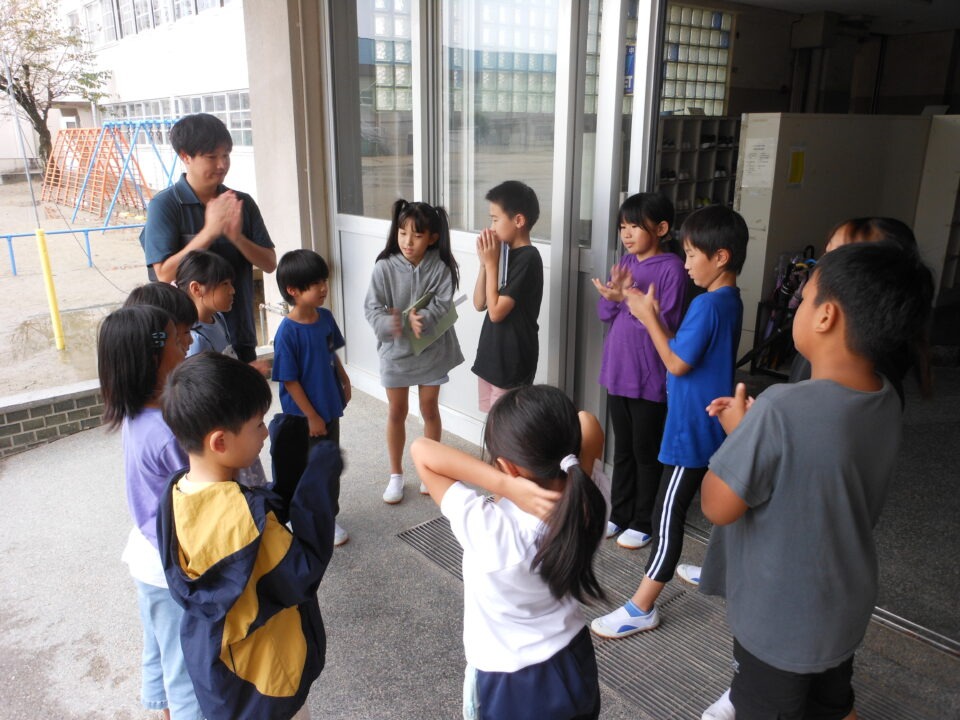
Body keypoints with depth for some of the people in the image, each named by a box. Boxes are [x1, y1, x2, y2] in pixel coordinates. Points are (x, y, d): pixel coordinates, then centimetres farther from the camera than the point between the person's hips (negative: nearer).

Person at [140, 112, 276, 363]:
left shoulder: (242, 203, 3)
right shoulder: (165, 204, -8)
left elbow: (269, 263, 0)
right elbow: (164, 273, -16)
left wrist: (236, 237, -18)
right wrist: (209, 231, -23)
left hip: (239, 334, 4)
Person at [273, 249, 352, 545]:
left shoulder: (325, 317, -4)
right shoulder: (288, 332, -24)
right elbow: (289, 380, -20)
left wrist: (344, 381, 14)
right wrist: (311, 416, -17)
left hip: (330, 408, 7)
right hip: (304, 416, -7)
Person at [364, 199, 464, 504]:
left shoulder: (440, 268, -13)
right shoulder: (385, 267, -12)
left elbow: (442, 306, -19)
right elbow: (372, 308, -14)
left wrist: (422, 320, -38)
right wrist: (388, 324, -34)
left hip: (431, 350, 0)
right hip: (395, 350, 0)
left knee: (429, 409, 14)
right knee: (396, 412, 11)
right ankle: (396, 474, 28)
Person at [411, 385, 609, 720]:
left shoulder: (490, 530, -36)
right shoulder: (589, 505, -23)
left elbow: (422, 450, -31)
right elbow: (588, 425, -8)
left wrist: (505, 486, -38)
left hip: (508, 686, -3)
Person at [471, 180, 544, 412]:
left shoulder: (528, 258, -19)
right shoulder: (505, 253, 7)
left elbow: (496, 311, -20)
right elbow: (479, 304, 7)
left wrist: (491, 263, -14)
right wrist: (484, 262, -4)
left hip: (511, 362, -8)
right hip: (491, 356, 9)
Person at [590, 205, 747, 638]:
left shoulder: (708, 304, -23)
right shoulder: (730, 300, 7)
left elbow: (678, 363, -21)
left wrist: (649, 317, -13)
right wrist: (652, 317, 0)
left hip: (693, 428, -10)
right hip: (715, 425, 10)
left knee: (668, 514, -4)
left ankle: (641, 608, 4)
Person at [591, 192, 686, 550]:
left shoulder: (671, 267, -13)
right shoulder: (626, 261, 6)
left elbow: (666, 323, -18)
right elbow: (604, 312, 4)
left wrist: (627, 299, -23)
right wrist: (616, 295, -16)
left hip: (649, 378, -6)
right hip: (617, 372, 6)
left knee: (646, 452, 9)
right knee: (622, 449, 18)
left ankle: (643, 522, 25)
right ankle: (619, 514, 33)